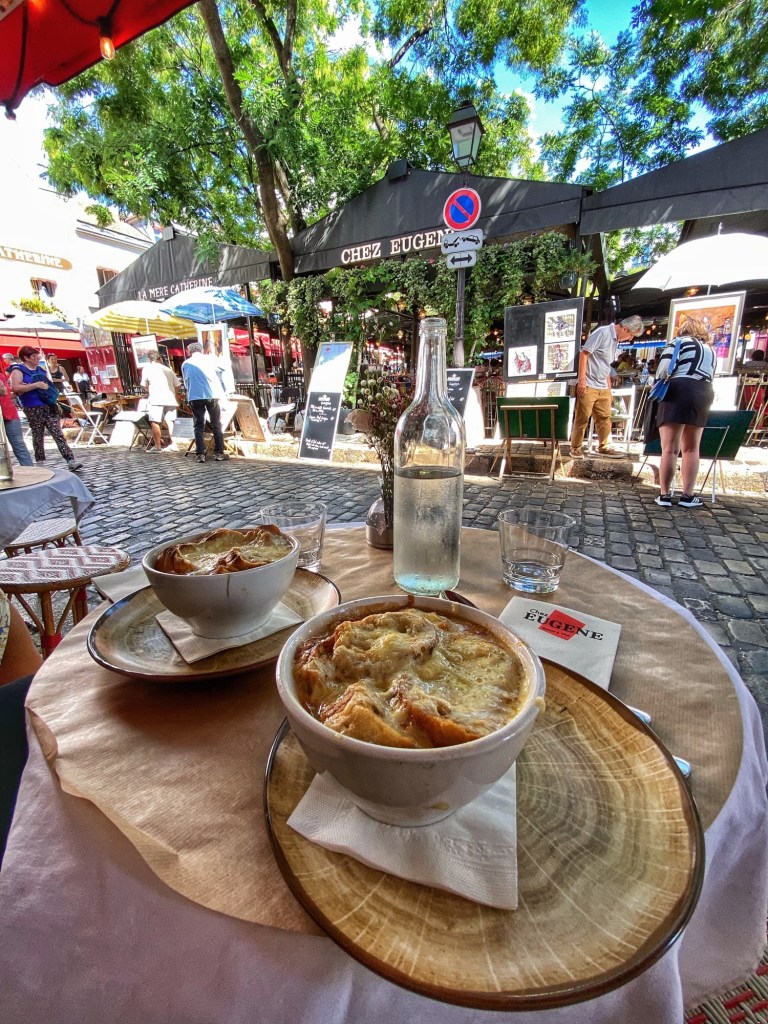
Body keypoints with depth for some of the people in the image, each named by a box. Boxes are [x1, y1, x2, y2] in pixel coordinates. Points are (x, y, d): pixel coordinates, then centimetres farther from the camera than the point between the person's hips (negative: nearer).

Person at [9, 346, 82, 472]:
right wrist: (36, 385, -18)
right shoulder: (18, 370, -2)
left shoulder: (41, 369, 17)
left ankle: (70, 461, -12)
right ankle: (40, 463, 15)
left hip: (49, 406, 5)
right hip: (33, 409, -5)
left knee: (58, 434, -4)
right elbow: (16, 388, -16)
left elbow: (49, 385, 30)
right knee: (38, 436, 5)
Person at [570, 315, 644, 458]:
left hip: (603, 387, 8)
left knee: (604, 418, 9)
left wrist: (609, 387, 22)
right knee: (582, 418, -3)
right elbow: (583, 354, -15)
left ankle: (604, 447, 18)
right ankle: (575, 448, 7)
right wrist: (582, 380, -20)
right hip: (588, 385, -8)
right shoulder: (602, 333, -10)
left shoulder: (615, 340, 15)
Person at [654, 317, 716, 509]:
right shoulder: (710, 350, 27)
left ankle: (665, 495, -7)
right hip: (704, 395, 6)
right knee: (691, 448, 11)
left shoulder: (680, 342, 8)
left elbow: (664, 369, -4)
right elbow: (711, 376, 20)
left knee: (669, 448, -6)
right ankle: (688, 495, 10)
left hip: (680, 391, -6)